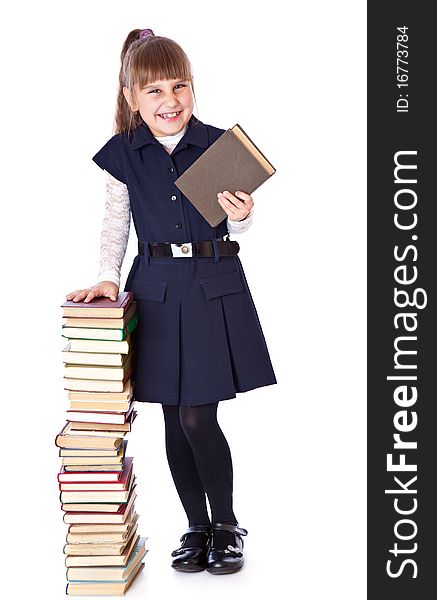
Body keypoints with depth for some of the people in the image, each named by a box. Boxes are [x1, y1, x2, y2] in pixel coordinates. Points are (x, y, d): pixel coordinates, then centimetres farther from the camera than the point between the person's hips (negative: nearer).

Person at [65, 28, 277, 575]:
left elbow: (235, 226, 4)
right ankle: (197, 527, 24)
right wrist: (108, 278, -2)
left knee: (197, 418, -6)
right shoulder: (122, 155, -1)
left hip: (215, 288, -2)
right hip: (157, 292, 2)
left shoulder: (219, 146, -4)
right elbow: (115, 226, 9)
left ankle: (226, 524, 15)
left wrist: (242, 215, -17)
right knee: (175, 421, 8)